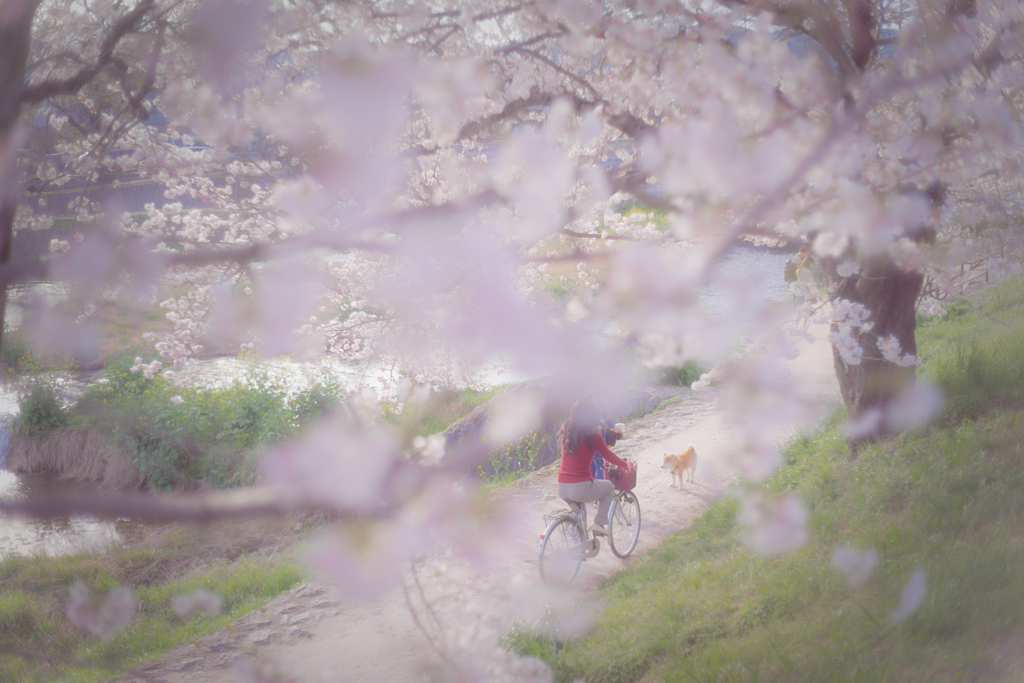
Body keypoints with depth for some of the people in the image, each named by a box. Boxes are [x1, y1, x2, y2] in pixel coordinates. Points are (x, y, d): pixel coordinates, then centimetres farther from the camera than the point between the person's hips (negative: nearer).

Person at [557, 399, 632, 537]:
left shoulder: (566, 432, 7)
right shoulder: (592, 435, -9)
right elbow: (608, 456, 3)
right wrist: (625, 464, 22)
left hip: (561, 489, 5)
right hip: (580, 489, -5)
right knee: (609, 486, 23)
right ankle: (599, 523, 15)